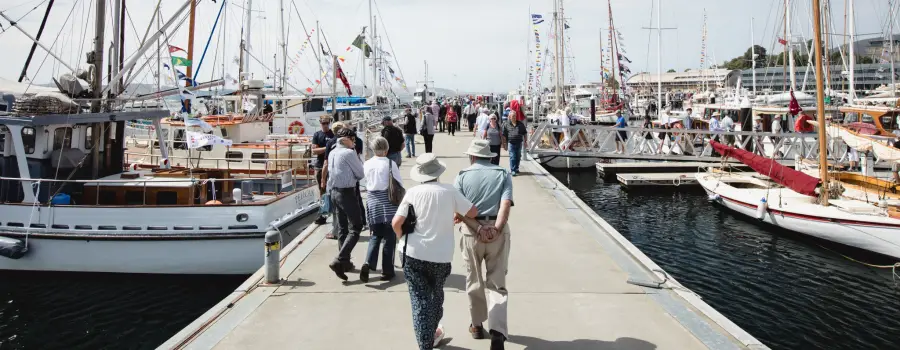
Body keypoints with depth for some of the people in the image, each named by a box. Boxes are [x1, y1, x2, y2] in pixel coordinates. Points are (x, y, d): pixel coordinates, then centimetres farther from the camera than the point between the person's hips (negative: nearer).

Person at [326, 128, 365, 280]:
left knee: (342, 228, 15)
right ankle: (339, 261, -16)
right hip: (347, 192, -9)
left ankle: (345, 262, 22)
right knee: (355, 228, -4)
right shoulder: (349, 153, -14)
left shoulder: (332, 153, 10)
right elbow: (361, 174, -7)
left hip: (334, 192, 9)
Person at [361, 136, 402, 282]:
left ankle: (368, 264, -4)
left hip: (372, 201, 4)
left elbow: (366, 182, 9)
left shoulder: (367, 164, 2)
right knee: (389, 238, 7)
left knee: (376, 235, 16)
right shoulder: (390, 164, -10)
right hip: (388, 203, -4)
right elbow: (399, 184, -6)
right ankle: (387, 271, 12)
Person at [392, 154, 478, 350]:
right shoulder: (449, 192, -4)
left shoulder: (413, 192, -5)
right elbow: (473, 212, 3)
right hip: (441, 256, 1)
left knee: (420, 300, 6)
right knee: (436, 295, 23)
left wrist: (403, 238, 9)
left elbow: (396, 223, -10)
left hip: (414, 254, -1)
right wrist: (456, 214, 22)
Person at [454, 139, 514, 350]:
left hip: (471, 231, 0)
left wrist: (478, 228, -13)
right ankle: (497, 332, -9)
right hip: (498, 231, 0)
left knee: (474, 281, 18)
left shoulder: (463, 176, 5)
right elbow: (506, 204, -11)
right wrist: (496, 229, -17)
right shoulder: (503, 174, 5)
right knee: (498, 283, 6)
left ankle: (477, 325, 31)